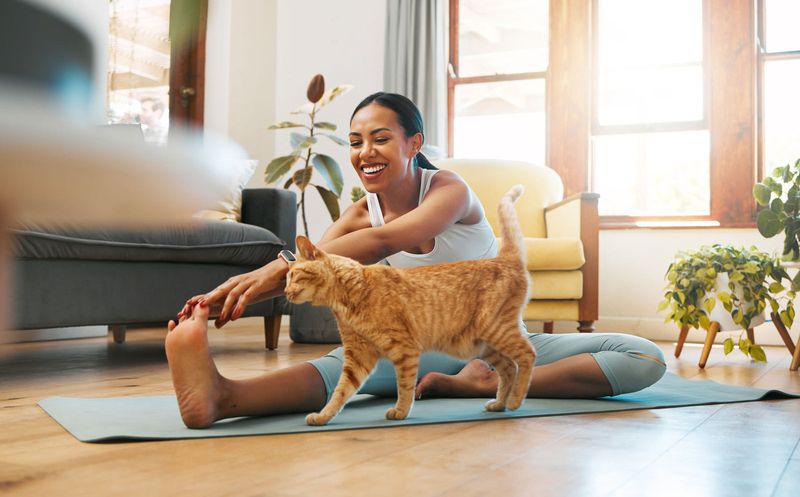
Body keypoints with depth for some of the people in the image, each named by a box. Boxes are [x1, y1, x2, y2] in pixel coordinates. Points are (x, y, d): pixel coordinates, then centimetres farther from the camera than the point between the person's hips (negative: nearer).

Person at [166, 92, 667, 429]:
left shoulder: (450, 189, -16)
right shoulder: (361, 212, -1)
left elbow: (385, 241, -38)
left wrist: (281, 267, -52)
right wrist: (226, 295, -41)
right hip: (429, 347, 2)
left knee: (646, 358, -26)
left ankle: (486, 384, -42)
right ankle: (224, 395, -61)